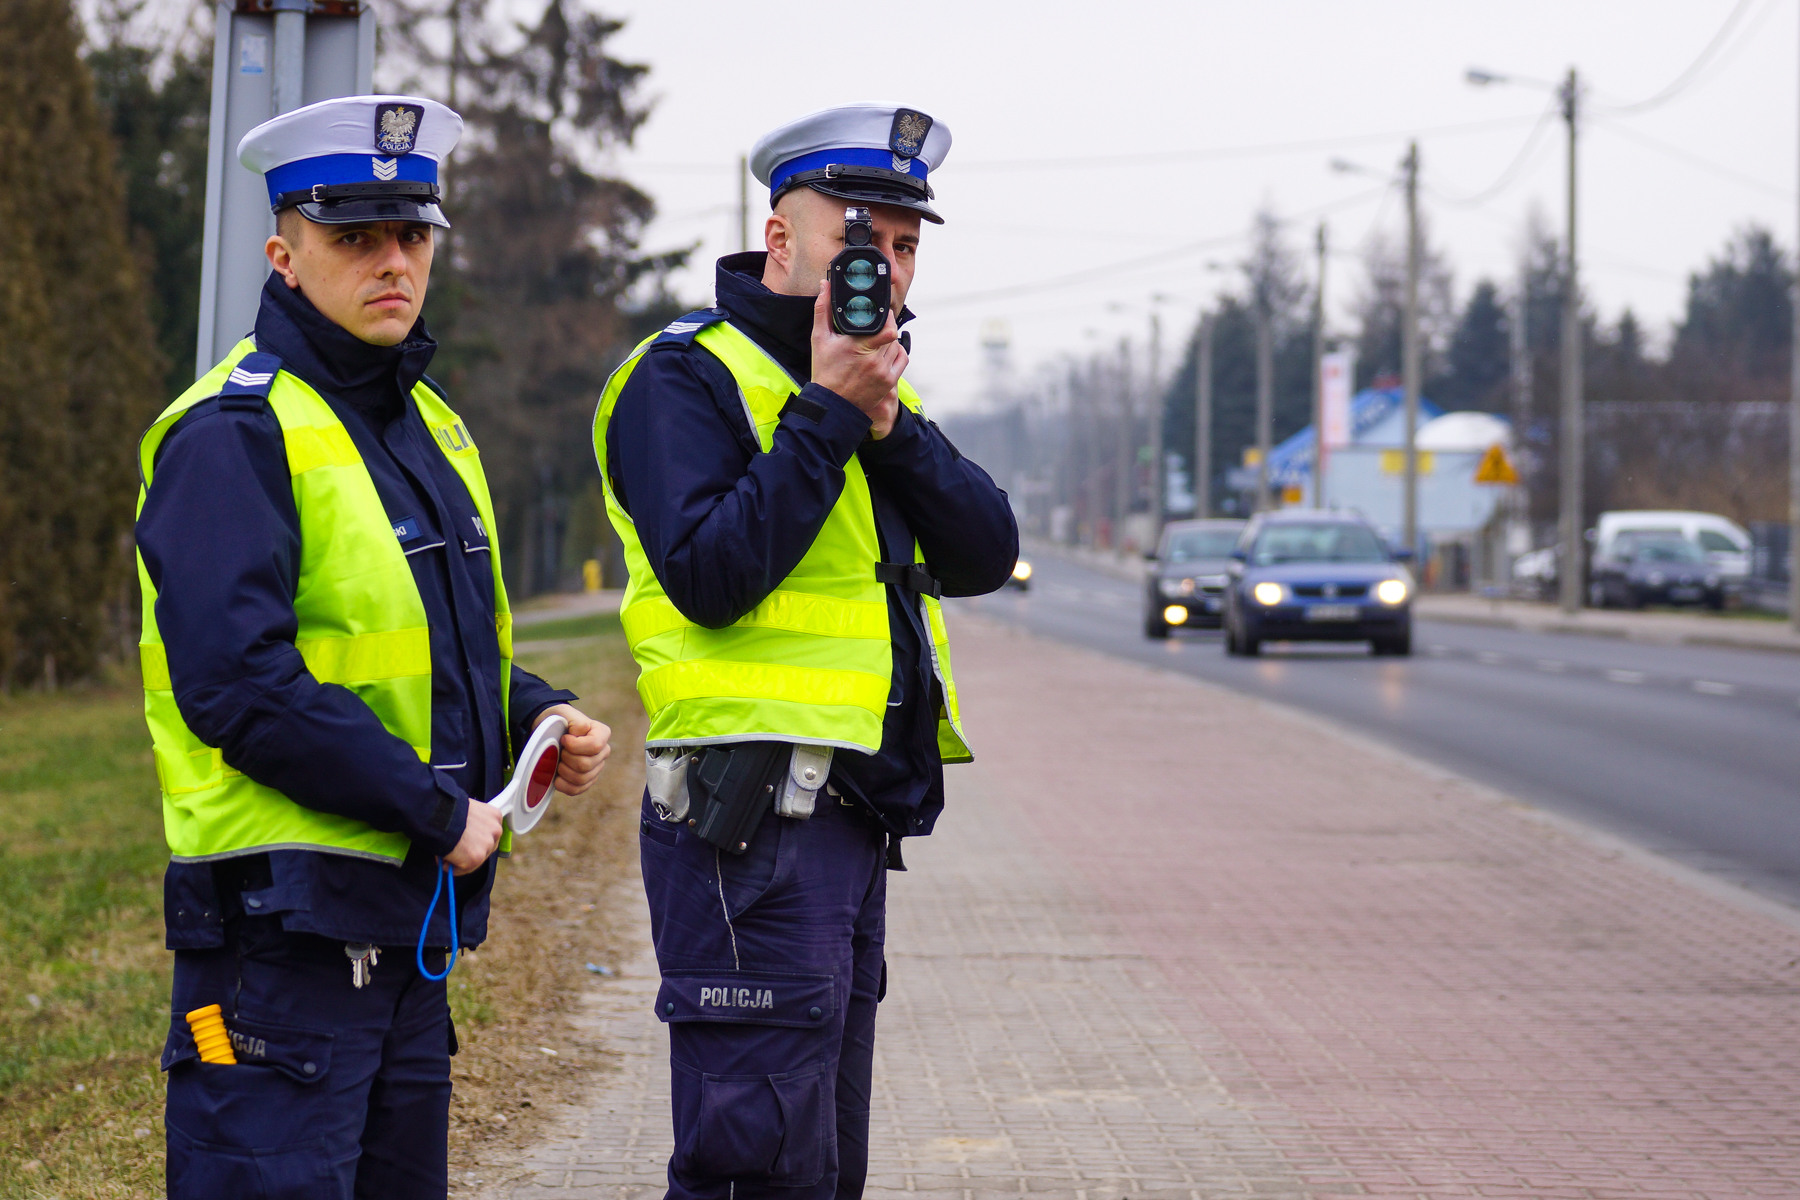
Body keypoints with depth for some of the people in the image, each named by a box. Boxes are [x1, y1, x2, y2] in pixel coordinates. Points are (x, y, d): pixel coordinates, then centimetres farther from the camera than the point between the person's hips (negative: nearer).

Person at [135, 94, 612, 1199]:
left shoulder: (426, 422, 17)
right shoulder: (234, 434, -12)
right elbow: (238, 683, -21)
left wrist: (538, 718, 7)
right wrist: (439, 812, -17)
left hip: (410, 924, 9)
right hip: (285, 926, -9)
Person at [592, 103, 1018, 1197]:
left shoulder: (870, 385, 19)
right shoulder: (687, 376, -7)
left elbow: (985, 554, 7)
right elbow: (709, 574, -20)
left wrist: (888, 421, -7)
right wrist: (827, 415, -16)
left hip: (853, 817, 9)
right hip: (751, 818, -9)